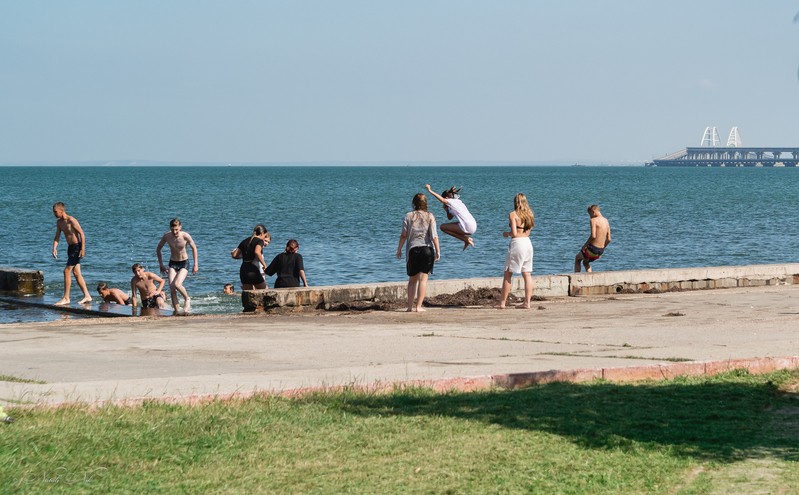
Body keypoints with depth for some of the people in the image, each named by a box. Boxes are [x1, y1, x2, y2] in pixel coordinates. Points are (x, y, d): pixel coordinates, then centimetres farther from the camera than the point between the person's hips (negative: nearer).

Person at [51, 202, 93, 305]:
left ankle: (66, 298, -8)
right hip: (70, 247, 9)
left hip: (77, 247, -9)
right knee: (76, 273, 10)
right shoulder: (59, 222, 9)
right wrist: (54, 248, -4)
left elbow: (82, 234, -18)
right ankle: (87, 296, 15)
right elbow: (57, 237, 12)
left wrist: (83, 249, -21)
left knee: (67, 271, -11)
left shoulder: (71, 220, -17)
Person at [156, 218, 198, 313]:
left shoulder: (185, 236, -19)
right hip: (173, 263, 3)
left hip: (184, 263, -3)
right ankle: (177, 311, -1)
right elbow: (158, 249, 5)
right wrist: (161, 264, 4)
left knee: (177, 284, -25)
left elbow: (194, 248, -1)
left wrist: (195, 264, 0)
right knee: (172, 289, -10)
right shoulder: (167, 236, -13)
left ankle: (187, 299, 5)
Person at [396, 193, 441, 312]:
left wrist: (399, 249, 9)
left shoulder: (409, 216, 1)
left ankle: (410, 306, 11)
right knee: (423, 279, 0)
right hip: (427, 249, -1)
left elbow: (403, 235, 0)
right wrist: (438, 250, -3)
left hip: (412, 249, 1)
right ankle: (418, 306, -5)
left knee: (412, 279, 13)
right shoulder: (430, 216, -1)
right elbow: (434, 235, -6)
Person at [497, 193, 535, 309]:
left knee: (508, 274, 2)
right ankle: (527, 303, 2)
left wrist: (506, 233, 4)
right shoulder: (529, 214, 9)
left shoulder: (513, 214, -8)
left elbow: (514, 233, -15)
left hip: (517, 243, -6)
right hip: (528, 243, 6)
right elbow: (528, 230, 7)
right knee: (527, 274, 6)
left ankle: (502, 303, 3)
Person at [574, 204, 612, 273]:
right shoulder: (606, 221, 10)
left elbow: (593, 236, -25)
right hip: (600, 251, 7)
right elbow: (608, 240, 12)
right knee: (585, 262, 32)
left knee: (577, 258, 21)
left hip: (593, 248, -7)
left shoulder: (594, 220, -14)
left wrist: (584, 245, -11)